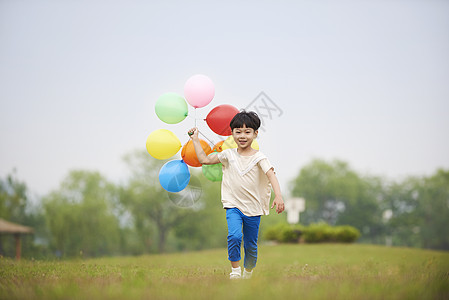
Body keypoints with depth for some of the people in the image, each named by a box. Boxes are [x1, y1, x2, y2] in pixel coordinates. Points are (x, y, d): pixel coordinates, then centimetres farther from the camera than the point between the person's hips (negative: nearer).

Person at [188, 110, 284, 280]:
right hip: (234, 205, 0)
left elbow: (271, 175, -19)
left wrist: (278, 196, -34)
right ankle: (235, 269, -7)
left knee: (251, 245, 9)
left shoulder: (259, 157, -5)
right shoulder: (229, 155, 3)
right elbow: (204, 159, 13)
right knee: (234, 236, -24)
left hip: (253, 208, 0)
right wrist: (195, 139, 14)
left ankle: (248, 273, 31)